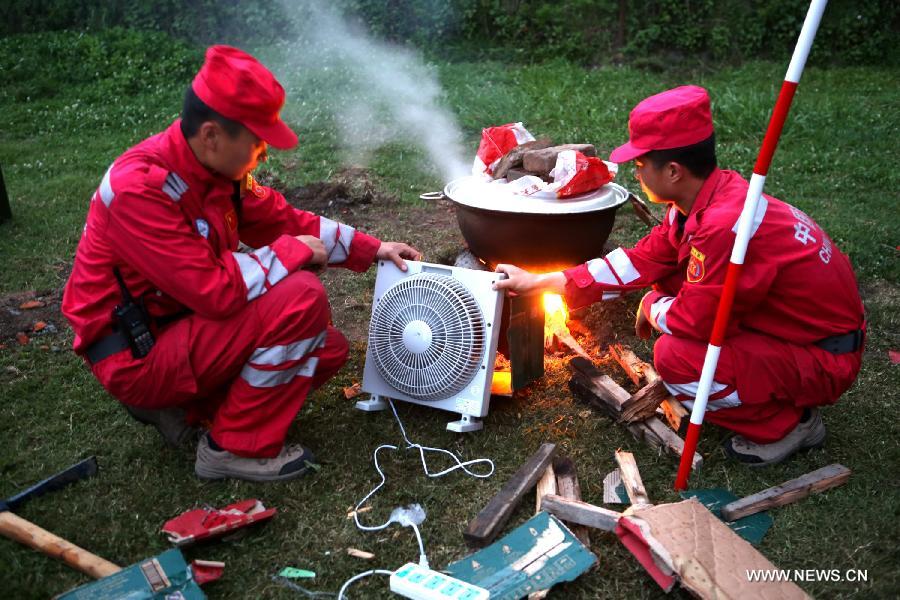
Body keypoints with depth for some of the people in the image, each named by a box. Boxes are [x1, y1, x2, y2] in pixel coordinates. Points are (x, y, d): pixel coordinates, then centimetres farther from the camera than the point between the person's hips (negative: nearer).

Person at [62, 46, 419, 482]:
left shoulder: (218, 169, -1)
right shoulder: (139, 188, -27)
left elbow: (284, 221, 10)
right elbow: (213, 290, -31)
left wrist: (371, 249, 5)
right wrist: (292, 252, -17)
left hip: (186, 325, 9)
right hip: (138, 356, -9)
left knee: (327, 349, 5)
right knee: (301, 297, -25)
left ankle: (186, 406, 9)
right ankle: (236, 447, -9)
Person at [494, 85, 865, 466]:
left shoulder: (725, 225, -33)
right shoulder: (704, 198, -3)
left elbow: (695, 320, -27)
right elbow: (642, 260, 2)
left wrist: (652, 306, -3)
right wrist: (541, 282, 3)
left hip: (825, 358, -9)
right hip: (784, 323, 9)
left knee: (675, 357, -23)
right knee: (670, 279, 6)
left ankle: (787, 425, 0)